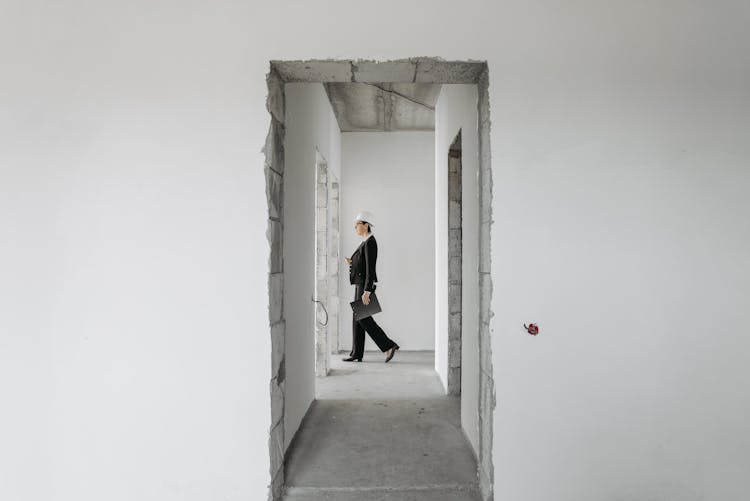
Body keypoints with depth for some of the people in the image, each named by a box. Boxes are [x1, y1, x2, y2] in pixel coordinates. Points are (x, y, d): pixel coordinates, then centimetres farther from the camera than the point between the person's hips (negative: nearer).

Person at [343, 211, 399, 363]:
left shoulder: (370, 243, -17)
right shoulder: (367, 242, 15)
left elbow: (371, 269, -22)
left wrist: (366, 292, -24)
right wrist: (352, 263, 5)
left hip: (365, 285, -10)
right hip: (361, 284, 10)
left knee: (364, 319, -7)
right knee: (357, 318, 8)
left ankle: (389, 346, -2)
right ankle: (356, 354, 11)